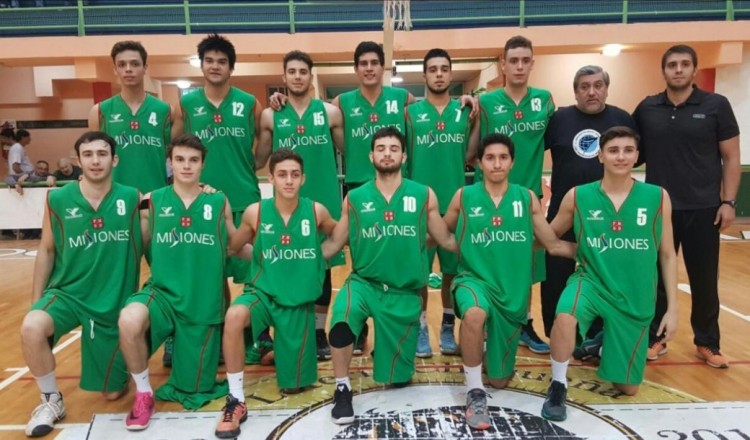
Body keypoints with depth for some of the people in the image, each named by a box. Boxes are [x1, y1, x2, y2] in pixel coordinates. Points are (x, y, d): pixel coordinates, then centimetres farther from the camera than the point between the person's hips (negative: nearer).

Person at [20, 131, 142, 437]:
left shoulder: (131, 197, -7)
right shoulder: (57, 199, -6)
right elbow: (46, 250, 3)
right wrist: (36, 300, 2)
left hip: (115, 302, 0)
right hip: (67, 292, 0)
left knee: (113, 392, 5)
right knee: (32, 328, -34)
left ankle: (119, 360, 42)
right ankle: (51, 401, -7)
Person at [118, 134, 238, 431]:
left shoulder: (219, 202, 0)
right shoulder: (152, 201, 0)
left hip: (203, 302, 0)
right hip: (162, 291, 0)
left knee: (195, 391, 6)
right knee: (129, 320, -36)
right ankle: (143, 395, -8)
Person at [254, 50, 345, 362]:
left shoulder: (330, 112, 3)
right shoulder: (270, 116, 4)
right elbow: (258, 161, 7)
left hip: (324, 202, 0)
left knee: (323, 267, 8)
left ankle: (319, 332, 22)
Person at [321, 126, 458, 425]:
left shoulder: (424, 195, 0)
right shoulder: (354, 198, 1)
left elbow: (446, 240, 7)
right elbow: (333, 244, 6)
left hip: (405, 291, 1)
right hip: (364, 282, 0)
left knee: (399, 378, 8)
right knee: (341, 318, -36)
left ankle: (388, 350, 44)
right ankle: (343, 389, -10)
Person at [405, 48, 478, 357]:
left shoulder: (465, 110, 7)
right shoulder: (411, 111, 1)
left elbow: (470, 156, 4)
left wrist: (478, 121, -2)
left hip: (455, 203, 2)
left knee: (453, 268, 10)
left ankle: (448, 327, 25)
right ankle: (421, 328, 18)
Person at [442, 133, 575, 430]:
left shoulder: (527, 198, 2)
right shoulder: (464, 196, -2)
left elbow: (554, 245, 5)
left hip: (513, 290, 2)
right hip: (474, 278, -2)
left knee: (500, 380, 8)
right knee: (474, 315, -41)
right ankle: (475, 392, -17)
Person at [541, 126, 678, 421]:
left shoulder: (658, 197, -6)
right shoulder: (578, 196, -7)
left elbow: (668, 256, 1)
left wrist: (672, 308, 0)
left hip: (636, 299, 2)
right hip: (591, 280, -1)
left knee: (627, 387, 9)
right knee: (565, 316, -38)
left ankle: (606, 346, 43)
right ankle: (558, 386, -12)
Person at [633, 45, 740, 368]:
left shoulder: (716, 105, -1)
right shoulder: (646, 108, 4)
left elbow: (731, 157, 0)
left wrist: (728, 201, -6)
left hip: (702, 209, -1)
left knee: (704, 280, 8)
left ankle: (707, 343, 24)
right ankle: (655, 337, 23)